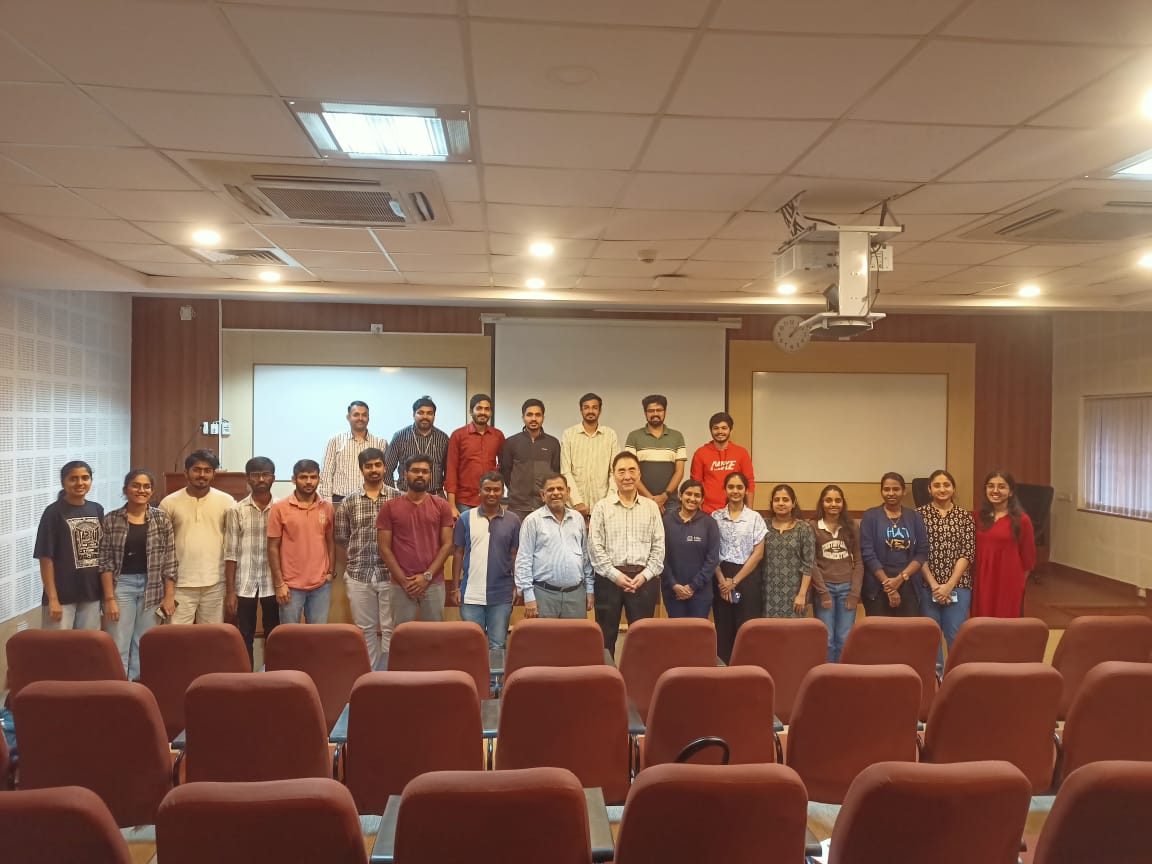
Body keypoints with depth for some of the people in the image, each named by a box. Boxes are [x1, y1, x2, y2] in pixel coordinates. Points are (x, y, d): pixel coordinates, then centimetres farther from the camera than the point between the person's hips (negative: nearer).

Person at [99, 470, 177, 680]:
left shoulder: (162, 519, 1)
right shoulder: (111, 520, -2)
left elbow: (169, 561, 1)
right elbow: (105, 562, -3)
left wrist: (169, 595, -3)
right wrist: (110, 598, -9)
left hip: (152, 587, 1)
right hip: (121, 585, -1)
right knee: (119, 645, 2)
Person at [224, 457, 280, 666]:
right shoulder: (236, 510, 0)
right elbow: (231, 554, 0)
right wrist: (230, 590, -3)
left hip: (273, 584, 0)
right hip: (244, 584, 0)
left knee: (274, 638, 8)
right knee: (244, 638, 7)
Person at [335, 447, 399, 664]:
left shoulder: (398, 499, 0)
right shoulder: (348, 503, 4)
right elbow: (341, 542, 8)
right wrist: (343, 574, 8)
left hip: (391, 575, -1)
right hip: (358, 576, 2)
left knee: (390, 628, 5)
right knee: (366, 629, 11)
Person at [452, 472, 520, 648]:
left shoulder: (513, 520, 3)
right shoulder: (465, 519, 2)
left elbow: (516, 555, 6)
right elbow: (458, 554, 5)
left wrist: (517, 586, -1)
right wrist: (456, 588, 1)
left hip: (501, 596, 0)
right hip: (471, 595, 0)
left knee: (498, 646, 8)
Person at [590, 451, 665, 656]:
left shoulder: (652, 507, 7)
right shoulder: (602, 507, 2)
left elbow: (659, 546, 4)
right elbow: (596, 547, -3)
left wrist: (645, 575, -8)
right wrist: (615, 575, -11)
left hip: (643, 579, 1)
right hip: (610, 577, -1)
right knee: (606, 635, 5)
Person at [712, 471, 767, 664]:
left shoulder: (755, 518, 2)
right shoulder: (715, 517, 6)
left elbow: (758, 554, -2)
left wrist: (735, 580, -7)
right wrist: (722, 579, -10)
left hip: (748, 577, -1)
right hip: (722, 578, 1)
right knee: (724, 628, 4)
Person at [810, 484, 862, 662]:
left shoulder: (852, 528, 8)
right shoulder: (813, 528, 0)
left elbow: (858, 562, 6)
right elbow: (811, 563, -4)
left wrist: (855, 592, -3)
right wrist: (822, 592, -10)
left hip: (847, 588, 2)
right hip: (824, 588, -2)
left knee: (845, 639, 4)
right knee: (826, 639, 0)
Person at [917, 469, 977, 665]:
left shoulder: (965, 516, 5)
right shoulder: (919, 514, 1)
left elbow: (967, 553, -1)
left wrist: (949, 585, -10)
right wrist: (934, 584, -11)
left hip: (958, 585, 0)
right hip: (927, 586, 0)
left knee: (956, 635, 1)